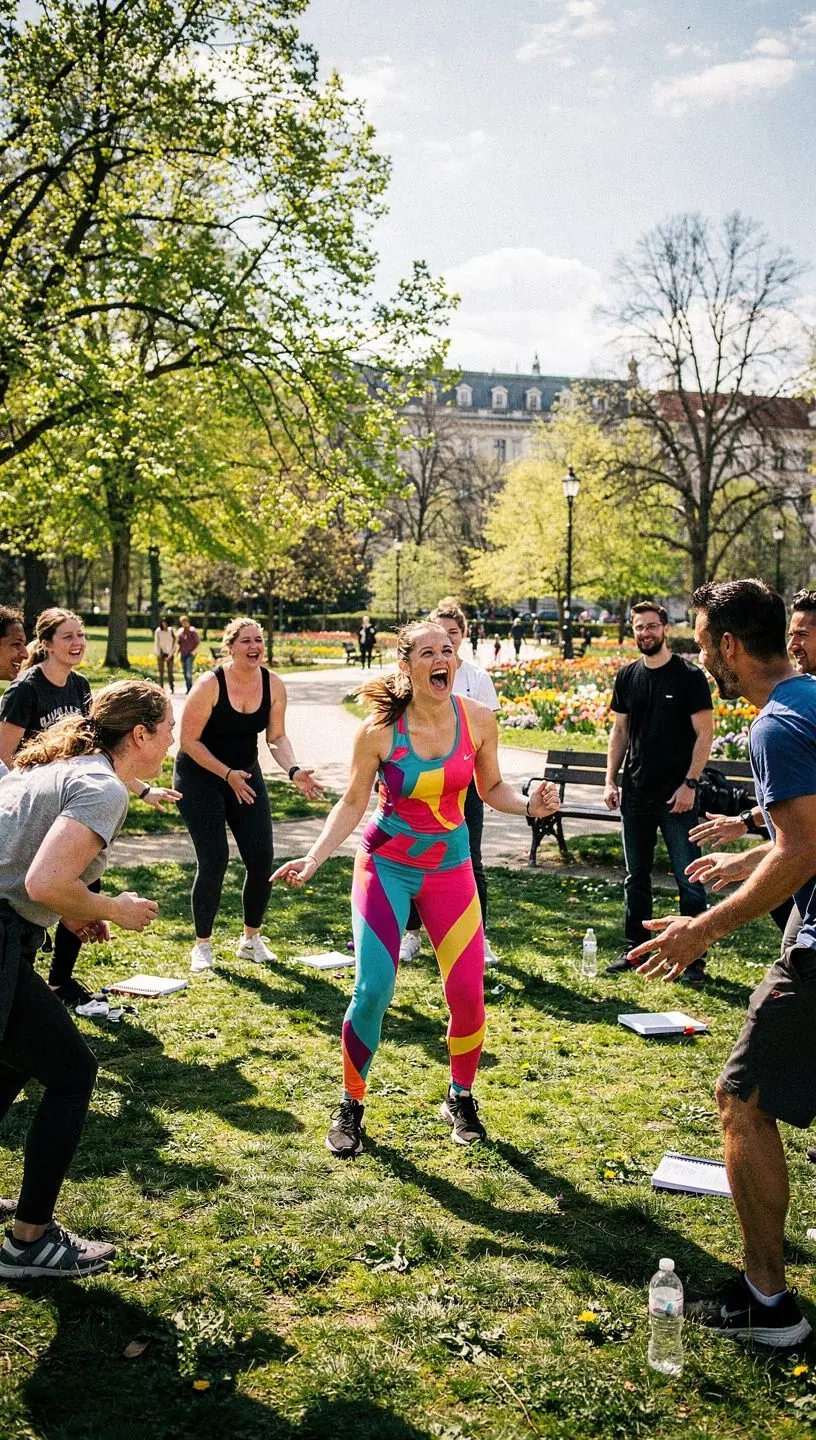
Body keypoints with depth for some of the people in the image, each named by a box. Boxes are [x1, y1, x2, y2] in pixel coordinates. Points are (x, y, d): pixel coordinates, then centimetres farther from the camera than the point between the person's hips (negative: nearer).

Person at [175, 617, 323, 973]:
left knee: (262, 859, -2)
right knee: (214, 861, -10)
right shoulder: (210, 684, -21)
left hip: (246, 774, 5)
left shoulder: (273, 685, -7)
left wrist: (293, 771, -20)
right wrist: (227, 774, -25)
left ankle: (251, 940, 19)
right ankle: (202, 946, 9)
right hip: (200, 777, -5)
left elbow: (277, 737, -2)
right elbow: (188, 740, -18)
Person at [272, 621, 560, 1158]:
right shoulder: (379, 730, -15)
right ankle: (351, 1107, 15)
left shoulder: (479, 720, -8)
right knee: (373, 992, -9)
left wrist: (529, 804, -14)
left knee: (468, 993, -2)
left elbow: (492, 789, 5)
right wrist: (315, 858, -17)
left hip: (450, 869, 2)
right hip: (386, 867, -2)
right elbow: (353, 804, -6)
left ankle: (461, 1099, 25)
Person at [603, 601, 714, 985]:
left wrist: (689, 784, -13)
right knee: (636, 875, 13)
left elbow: (704, 734, -7)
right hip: (635, 793, 5)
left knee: (689, 878, -2)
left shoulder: (689, 676, -6)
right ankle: (634, 948, 23)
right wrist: (610, 780, 6)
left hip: (677, 795, -5)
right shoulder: (627, 677, 9)